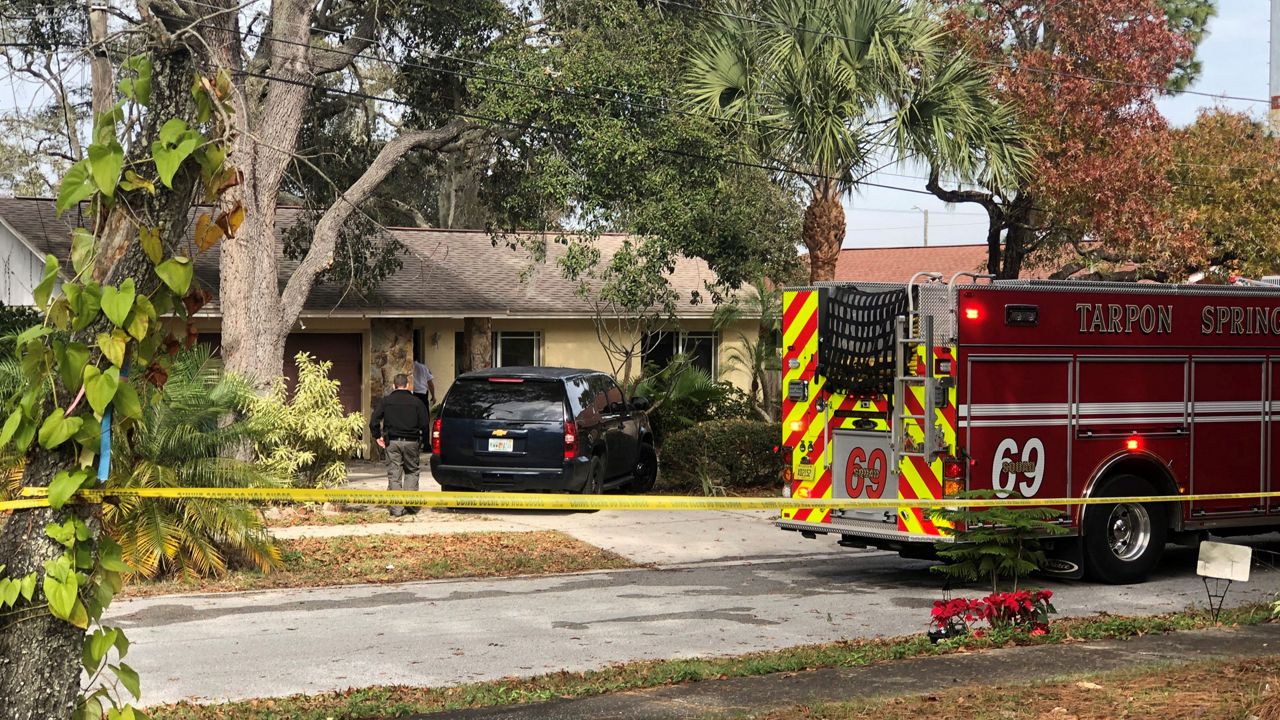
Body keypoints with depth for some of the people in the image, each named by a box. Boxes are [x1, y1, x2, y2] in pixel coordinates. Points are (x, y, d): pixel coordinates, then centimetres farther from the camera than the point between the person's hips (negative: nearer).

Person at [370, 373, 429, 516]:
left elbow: (374, 422, -3)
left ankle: (397, 509, 0)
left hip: (392, 442, 0)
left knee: (394, 475, 4)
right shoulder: (415, 402, 1)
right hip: (411, 442, 0)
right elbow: (424, 424, -2)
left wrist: (377, 436, 10)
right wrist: (421, 439, 14)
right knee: (411, 471, 16)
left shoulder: (386, 401, 2)